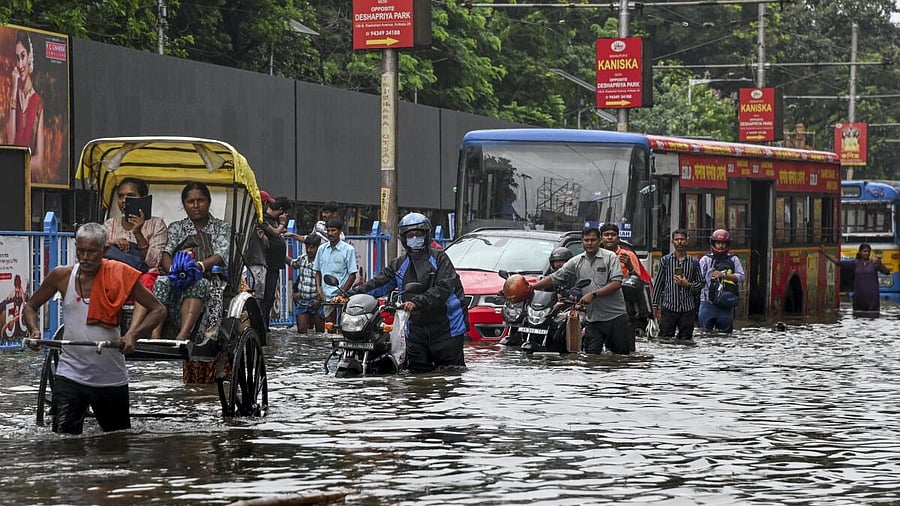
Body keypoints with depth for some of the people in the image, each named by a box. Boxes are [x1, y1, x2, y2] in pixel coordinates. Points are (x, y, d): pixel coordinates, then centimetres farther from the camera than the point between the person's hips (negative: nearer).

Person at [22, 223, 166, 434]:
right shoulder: (62, 276, -2)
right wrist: (34, 330, -10)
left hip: (111, 376, 0)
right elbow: (31, 306, 12)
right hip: (71, 375, 0)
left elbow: (158, 310, -3)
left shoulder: (120, 276, -7)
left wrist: (133, 335, -20)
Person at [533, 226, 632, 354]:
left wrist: (593, 294, -19)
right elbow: (555, 278, 13)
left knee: (624, 354, 0)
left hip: (615, 316, -4)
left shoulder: (610, 257, -4)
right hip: (592, 319, 4)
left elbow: (617, 283, -14)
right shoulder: (576, 262, 10)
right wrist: (531, 287, 6)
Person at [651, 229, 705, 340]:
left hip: (688, 309, 1)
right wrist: (655, 305, 5)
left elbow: (701, 283, 10)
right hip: (669, 307, -1)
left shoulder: (694, 262, 7)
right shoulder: (665, 260, 6)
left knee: (686, 340, 3)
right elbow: (658, 284, 8)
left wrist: (688, 285, -9)